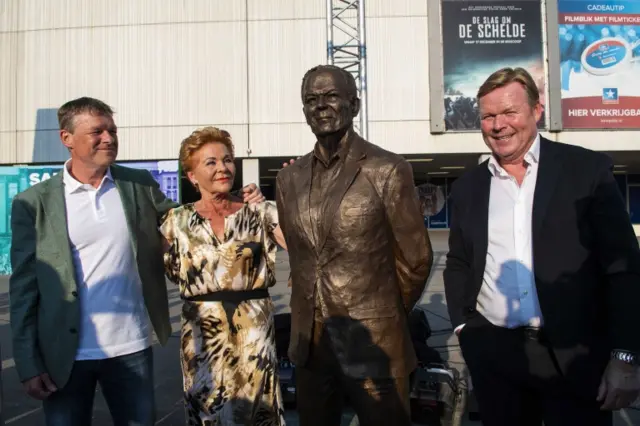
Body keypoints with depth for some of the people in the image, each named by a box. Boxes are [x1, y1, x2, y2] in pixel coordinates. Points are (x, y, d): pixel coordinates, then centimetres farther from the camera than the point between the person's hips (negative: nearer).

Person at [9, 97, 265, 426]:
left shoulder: (140, 185, 2)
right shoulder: (34, 202, -4)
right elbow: (24, 286, -3)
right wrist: (28, 364, -6)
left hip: (131, 347, 2)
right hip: (65, 354, -1)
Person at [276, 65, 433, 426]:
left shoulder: (388, 171, -10)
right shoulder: (289, 179, 5)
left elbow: (416, 259, -3)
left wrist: (386, 314, 8)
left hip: (374, 344, -4)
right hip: (309, 343, 5)